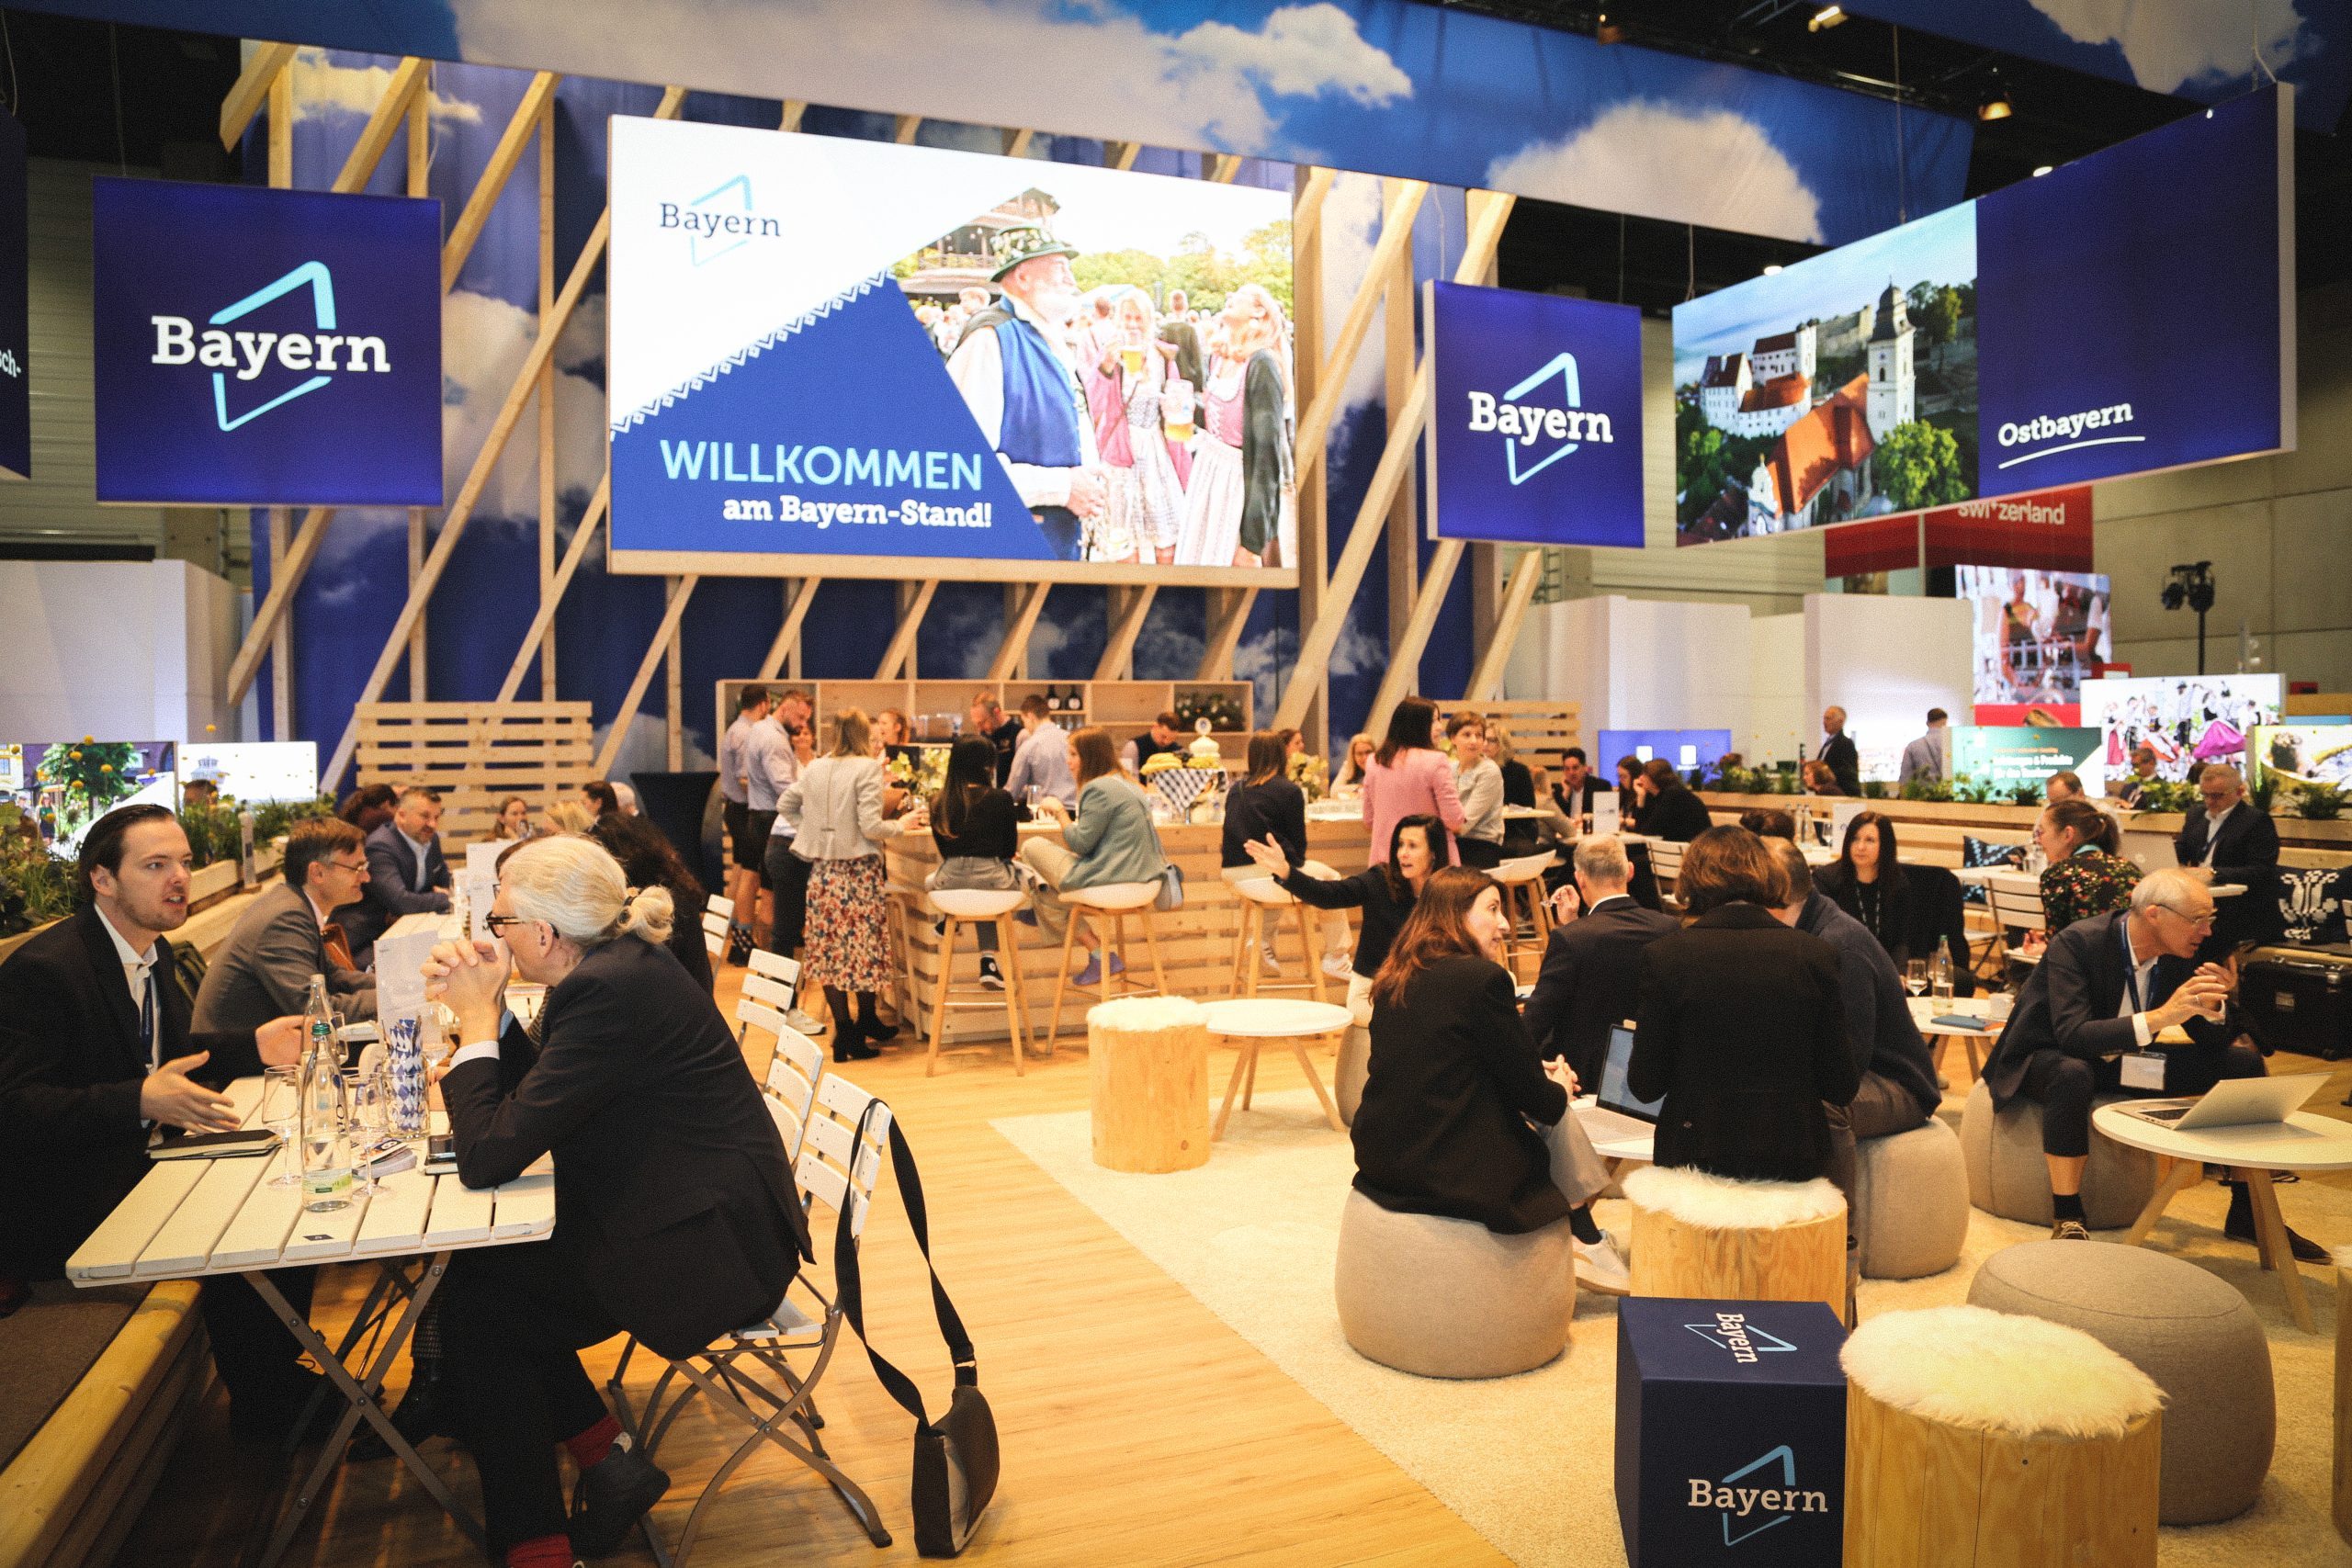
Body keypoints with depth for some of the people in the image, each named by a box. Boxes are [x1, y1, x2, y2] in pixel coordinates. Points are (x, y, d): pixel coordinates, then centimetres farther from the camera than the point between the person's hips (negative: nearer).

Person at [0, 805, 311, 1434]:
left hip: (139, 1157, 9)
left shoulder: (154, 953, 7)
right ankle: (264, 1414, -2)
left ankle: (284, 1376, 11)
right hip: (64, 1200, -9)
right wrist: (141, 1100, -38)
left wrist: (254, 1046, 5)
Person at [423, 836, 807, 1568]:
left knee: (475, 1308, -1)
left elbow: (490, 1156, -23)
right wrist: (481, 1007, 2)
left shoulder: (607, 993, -24)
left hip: (709, 1247, -10)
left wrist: (477, 1018, -12)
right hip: (712, 1216, 10)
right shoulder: (616, 961, 5)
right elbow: (537, 1091, 15)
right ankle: (610, 1461, 18)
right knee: (486, 1270, 12)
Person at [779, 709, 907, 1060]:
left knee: (829, 948, 8)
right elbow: (870, 826, -16)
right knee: (864, 946, 9)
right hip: (859, 869, -5)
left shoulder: (814, 769, 7)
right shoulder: (867, 768, -11)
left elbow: (784, 805, 17)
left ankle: (844, 1031, 10)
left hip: (822, 869, 5)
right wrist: (901, 826, 1)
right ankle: (865, 1024, 22)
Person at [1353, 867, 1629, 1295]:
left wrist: (1535, 1073, 16)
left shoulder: (1394, 979, 7)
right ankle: (1588, 1242, 31)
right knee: (1557, 1116, 17)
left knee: (1549, 1105, 23)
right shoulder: (1482, 977, -16)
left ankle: (1586, 1240, 30)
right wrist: (1558, 1090, 13)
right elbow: (1529, 1094, -9)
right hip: (1449, 1170, -7)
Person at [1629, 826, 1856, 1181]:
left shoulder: (1665, 955, -10)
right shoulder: (1817, 954, -6)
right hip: (1794, 1156, 1)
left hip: (1697, 1152, -1)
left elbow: (1645, 1085, -4)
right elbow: (1840, 1088, -1)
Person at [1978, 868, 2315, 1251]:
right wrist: (2159, 1017, -43)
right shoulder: (2074, 943, -26)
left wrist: (2213, 1007, -21)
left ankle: (2248, 1215, 8)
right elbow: (2071, 1035, -36)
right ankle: (2066, 1220, -27)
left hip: (2122, 1062, 7)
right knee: (2073, 1075, -41)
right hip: (2045, 1059, -7)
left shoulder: (2177, 953, -6)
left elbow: (2213, 1040, 1)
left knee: (2244, 1062, -2)